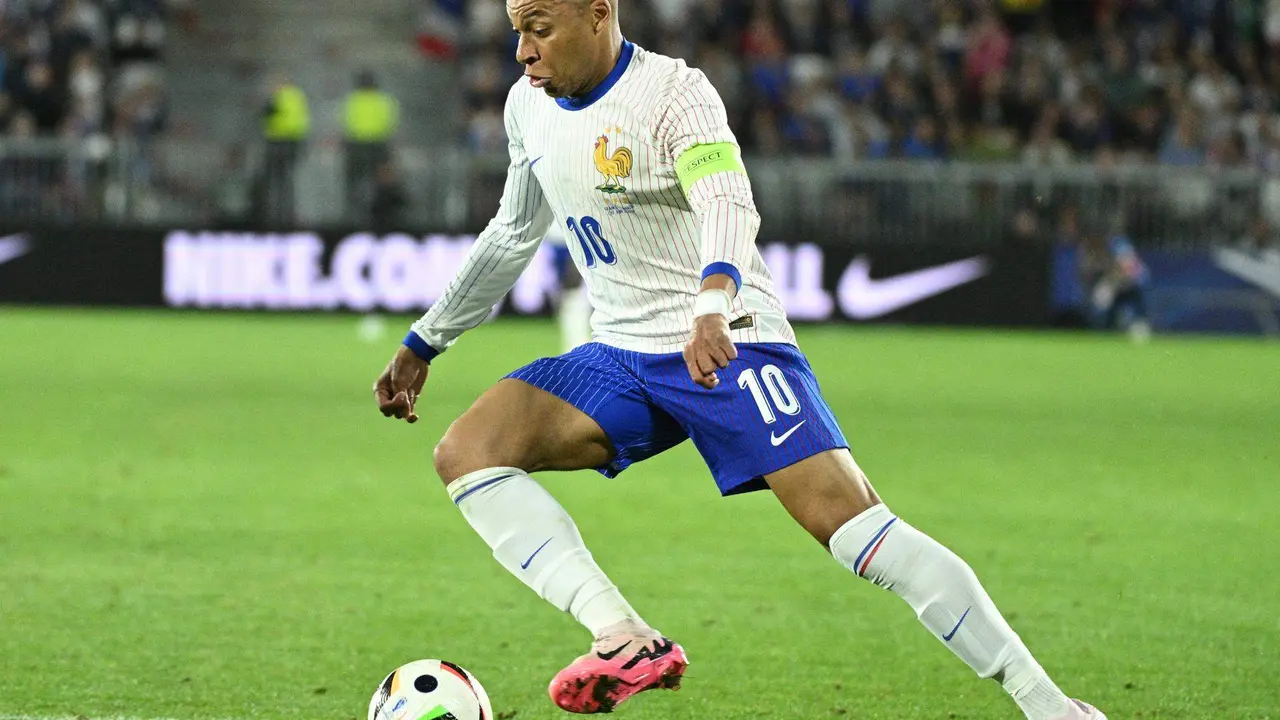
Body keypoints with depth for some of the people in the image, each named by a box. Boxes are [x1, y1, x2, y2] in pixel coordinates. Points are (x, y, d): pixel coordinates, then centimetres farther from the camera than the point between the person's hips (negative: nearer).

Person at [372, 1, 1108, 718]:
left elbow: (730, 205, -33)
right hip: (621, 357, 7)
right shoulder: (530, 108, 8)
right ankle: (627, 640, -27)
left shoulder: (674, 93, -15)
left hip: (730, 343, -7)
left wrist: (713, 303, -54)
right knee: (465, 453, -15)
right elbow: (514, 233, 25)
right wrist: (424, 344, 27)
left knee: (848, 518, -22)